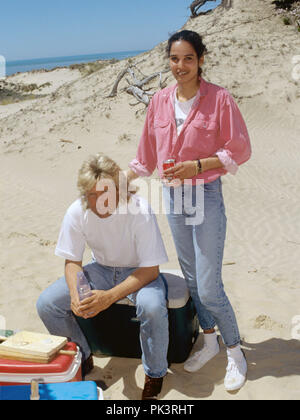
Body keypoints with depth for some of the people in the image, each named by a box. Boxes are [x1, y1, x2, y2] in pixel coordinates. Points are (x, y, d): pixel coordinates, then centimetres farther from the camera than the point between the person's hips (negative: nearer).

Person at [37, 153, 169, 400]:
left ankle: (155, 373, -6)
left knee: (152, 306, -36)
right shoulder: (77, 212, -17)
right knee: (46, 303, -13)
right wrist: (75, 293, -25)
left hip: (139, 272, -4)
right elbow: (72, 261, -4)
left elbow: (150, 270, -24)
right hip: (102, 269, 4)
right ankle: (82, 359, 13)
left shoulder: (139, 211, -28)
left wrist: (109, 297, -36)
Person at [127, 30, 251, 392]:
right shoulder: (160, 101, 4)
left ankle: (235, 352, 21)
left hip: (206, 196, -5)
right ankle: (210, 342, 36)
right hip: (172, 196, 5)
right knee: (191, 279, 15)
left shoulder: (219, 99, -11)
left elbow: (239, 151, -9)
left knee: (209, 288, -3)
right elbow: (147, 154, 13)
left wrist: (195, 165, -19)